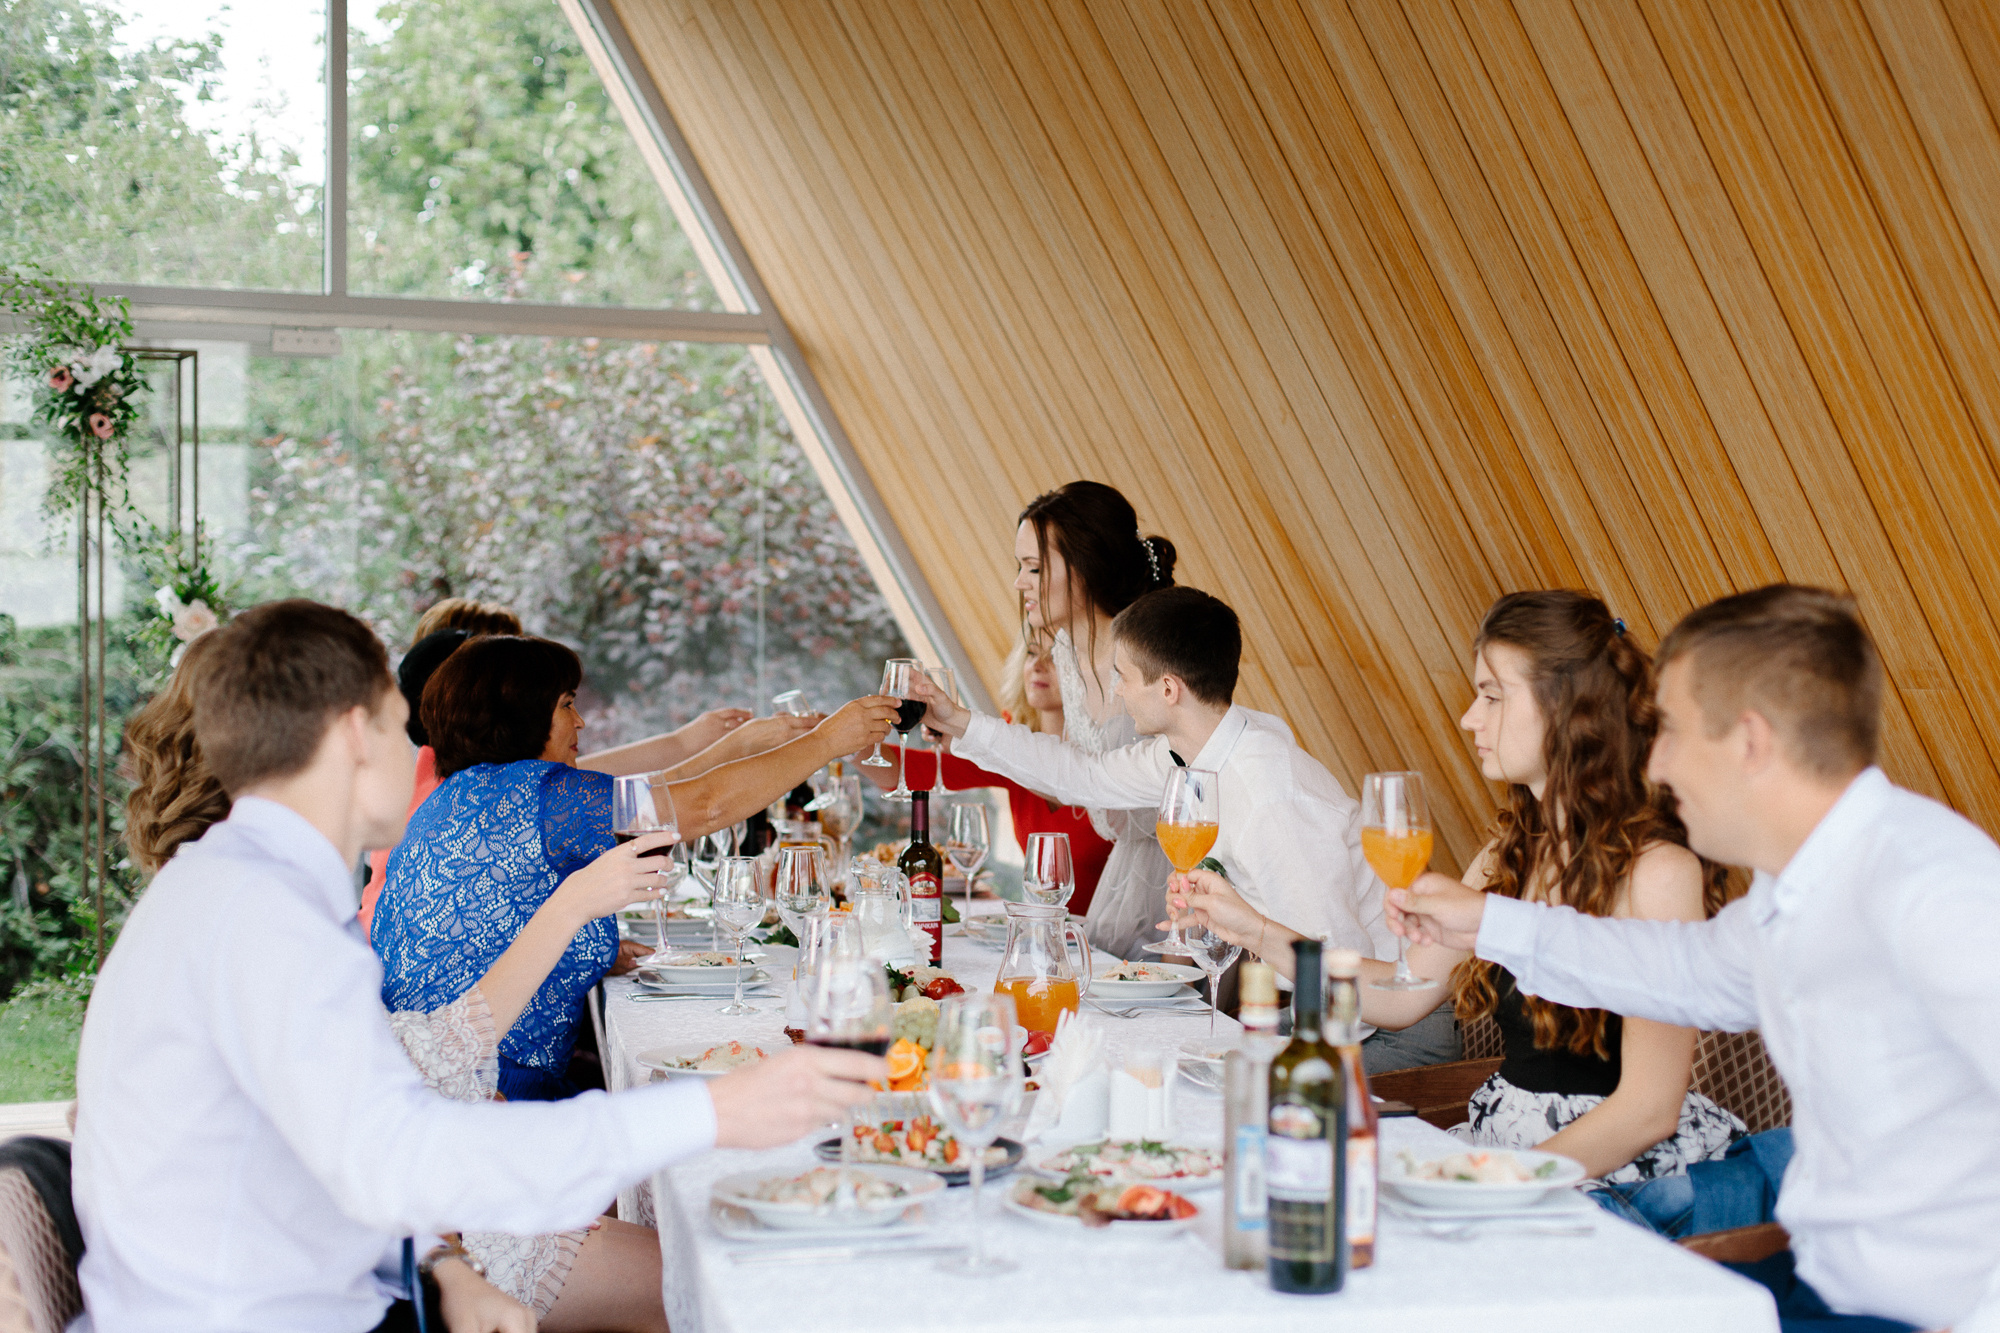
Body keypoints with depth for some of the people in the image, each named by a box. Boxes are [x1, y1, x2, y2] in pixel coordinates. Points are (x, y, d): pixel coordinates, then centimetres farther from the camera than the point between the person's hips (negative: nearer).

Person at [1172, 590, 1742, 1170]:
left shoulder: (1657, 872, -16)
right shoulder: (1510, 852, 8)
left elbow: (1649, 1109, -16)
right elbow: (1400, 996, 14)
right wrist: (1257, 932, 8)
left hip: (1624, 1177, -7)